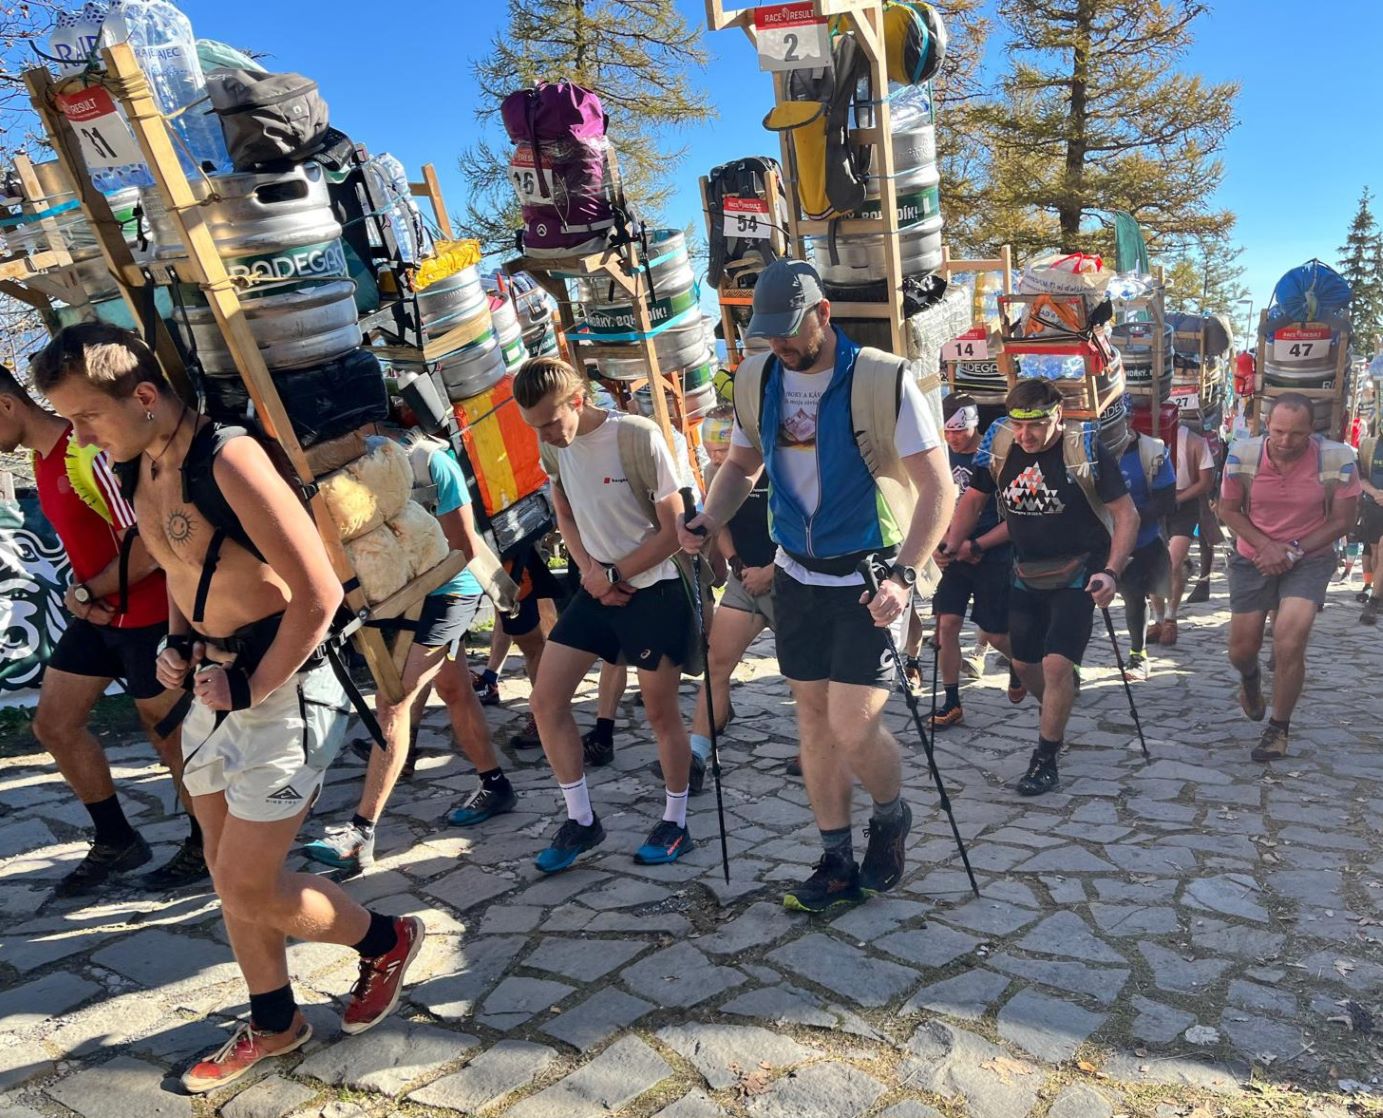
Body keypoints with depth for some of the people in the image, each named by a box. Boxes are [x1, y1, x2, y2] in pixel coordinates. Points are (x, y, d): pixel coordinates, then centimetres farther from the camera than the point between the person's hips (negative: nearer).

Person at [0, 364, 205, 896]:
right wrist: (84, 597, -1)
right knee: (54, 724, 13)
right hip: (97, 614, 9)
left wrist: (85, 593, -10)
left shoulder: (89, 453, -22)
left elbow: (146, 546, -25)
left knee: (168, 733, 5)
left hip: (144, 615, -9)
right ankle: (116, 841, 27)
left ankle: (206, 845, 24)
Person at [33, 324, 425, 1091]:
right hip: (215, 690, 9)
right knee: (232, 878, 17)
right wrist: (177, 645, 6)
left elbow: (319, 595, -23)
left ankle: (387, 942, 25)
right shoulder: (140, 470, 6)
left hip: (281, 689, -8)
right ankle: (274, 1024, 37)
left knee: (249, 890, -1)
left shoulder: (227, 460, -21)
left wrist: (251, 689, -16)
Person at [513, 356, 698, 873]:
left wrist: (614, 574, -10)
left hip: (653, 589, -6)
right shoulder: (552, 443, -1)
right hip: (595, 588, 6)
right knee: (545, 701, 1)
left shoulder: (638, 436, -19)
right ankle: (581, 821, 17)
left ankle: (675, 823, 25)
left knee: (661, 712, 5)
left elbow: (673, 529, -15)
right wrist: (589, 568, -5)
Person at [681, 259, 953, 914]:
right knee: (814, 720, 10)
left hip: (869, 582, -5)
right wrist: (707, 522, -4)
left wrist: (903, 575, -25)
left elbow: (937, 488, -14)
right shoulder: (756, 379, 2)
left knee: (853, 729, -9)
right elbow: (743, 464, 15)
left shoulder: (883, 379, -15)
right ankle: (838, 865, 26)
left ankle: (891, 816, 25)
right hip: (797, 576, 6)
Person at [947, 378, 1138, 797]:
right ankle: (1059, 714, 44)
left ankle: (1046, 759, 2)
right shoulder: (1000, 447, -7)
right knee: (1024, 664, 13)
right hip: (1026, 574, 5)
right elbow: (973, 500, 4)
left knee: (1056, 665, -15)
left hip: (1077, 575, -5)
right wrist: (948, 547, -9)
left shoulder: (1085, 450, -18)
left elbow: (1126, 514, -14)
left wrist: (1111, 572, -25)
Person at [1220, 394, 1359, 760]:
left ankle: (1279, 729, 4)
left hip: (1310, 559, -2)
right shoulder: (1242, 455, -17)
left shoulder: (1338, 459, -19)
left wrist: (1292, 552, -16)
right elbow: (1228, 510, -5)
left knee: (1289, 643, -19)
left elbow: (1341, 521, -9)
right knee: (1241, 651, 6)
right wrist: (1266, 546, -18)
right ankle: (1251, 680, 47)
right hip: (1253, 560, 2)